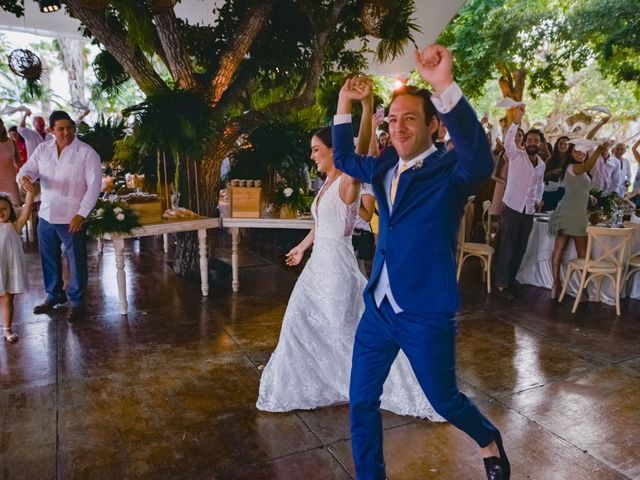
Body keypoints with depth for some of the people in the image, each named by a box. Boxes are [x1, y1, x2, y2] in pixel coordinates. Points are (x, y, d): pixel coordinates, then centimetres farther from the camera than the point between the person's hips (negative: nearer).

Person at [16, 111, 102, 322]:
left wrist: (81, 214, -20)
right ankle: (54, 295, 37)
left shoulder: (87, 153, -10)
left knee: (76, 261, 4)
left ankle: (76, 301, 20)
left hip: (72, 218, -5)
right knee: (49, 259, 17)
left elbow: (94, 185, -14)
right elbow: (28, 169, 5)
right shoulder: (42, 149, 6)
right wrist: (24, 177, -22)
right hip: (46, 216, 5)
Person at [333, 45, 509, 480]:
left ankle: (490, 441, 49)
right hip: (378, 308, 6)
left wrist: (445, 86, -47)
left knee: (444, 400, 16)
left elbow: (480, 161, -37)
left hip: (426, 314, -5)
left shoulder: (450, 170, -14)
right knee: (362, 402, 13)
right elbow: (344, 159, 22)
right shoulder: (385, 165, 5)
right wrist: (345, 103, 10)